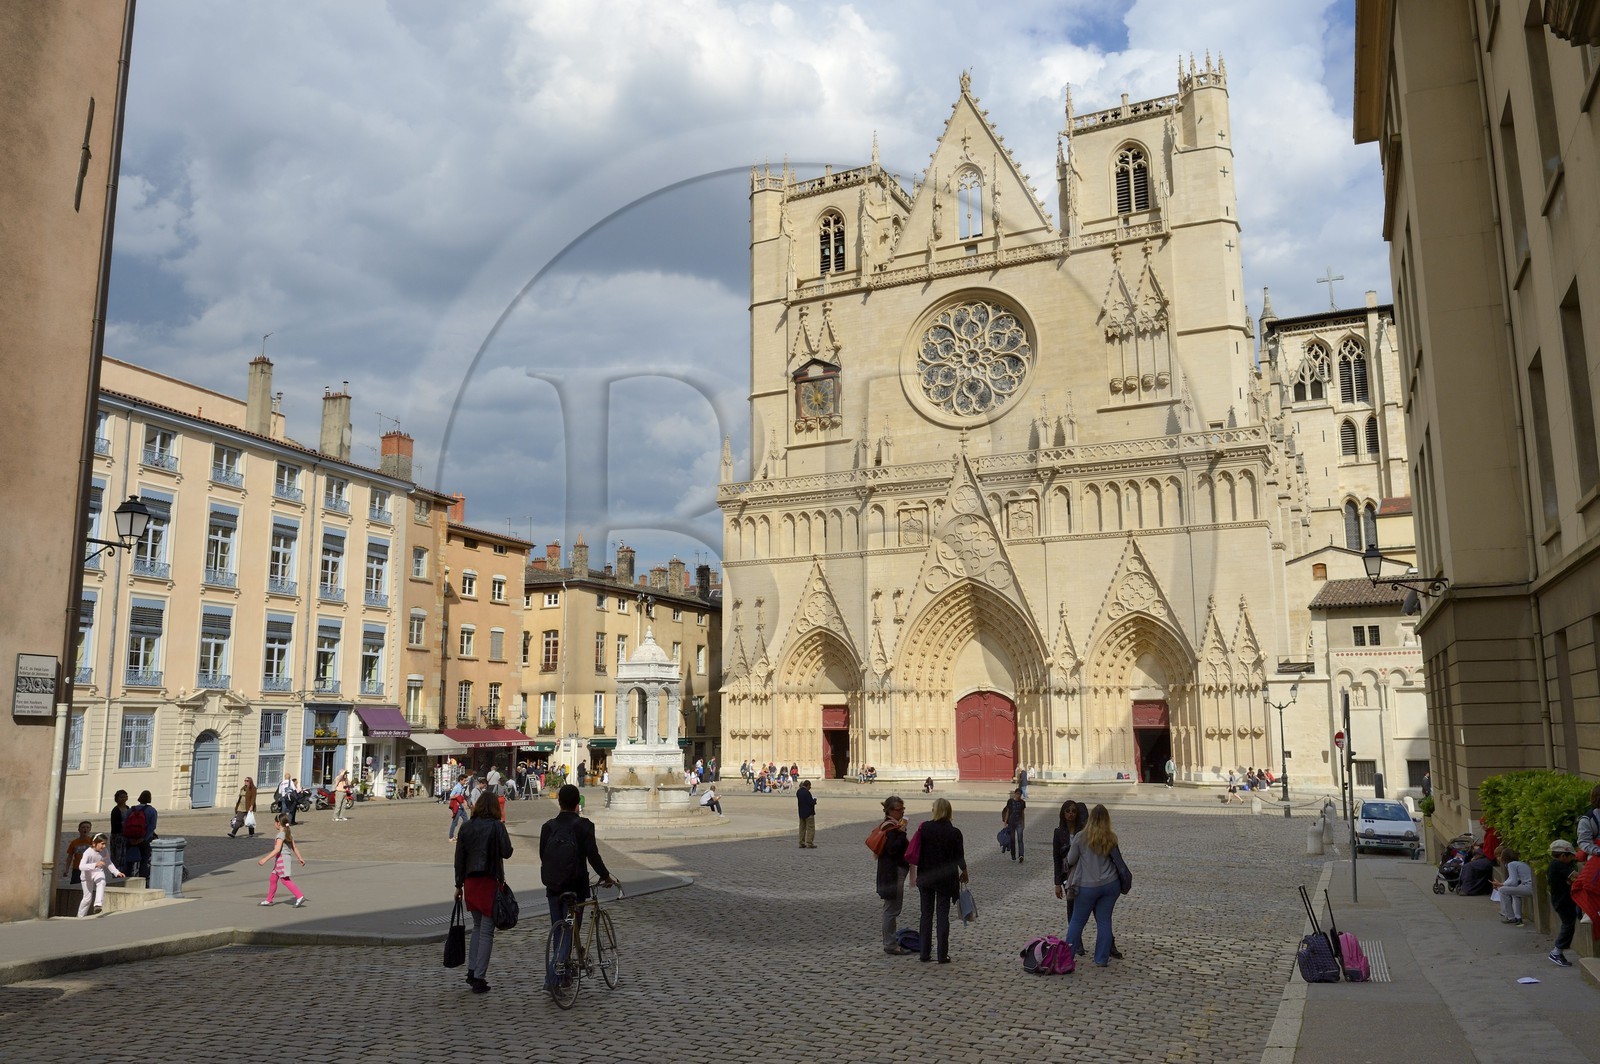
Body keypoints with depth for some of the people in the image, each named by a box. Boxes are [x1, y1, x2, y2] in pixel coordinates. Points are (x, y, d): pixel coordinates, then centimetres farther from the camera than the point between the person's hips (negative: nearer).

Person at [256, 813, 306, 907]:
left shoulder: (281, 834, -16)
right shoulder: (289, 833, 12)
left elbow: (277, 849, -25)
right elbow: (294, 848, 15)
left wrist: (265, 859, -26)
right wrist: (300, 858, 19)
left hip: (281, 858, -10)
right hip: (280, 860, 10)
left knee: (285, 880, -11)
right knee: (273, 878, 17)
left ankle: (300, 897, -17)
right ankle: (269, 900, 25)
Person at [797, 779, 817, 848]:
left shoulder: (798, 792, 4)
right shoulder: (807, 792, -21)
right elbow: (811, 803, -21)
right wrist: (814, 800, -1)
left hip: (801, 813, 8)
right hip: (809, 813, -8)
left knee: (802, 828, 13)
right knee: (810, 828, -1)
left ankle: (802, 843, 16)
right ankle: (809, 843, -2)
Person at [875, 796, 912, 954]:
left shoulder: (893, 825, 14)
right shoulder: (890, 827, -18)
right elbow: (892, 849, -28)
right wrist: (902, 833, -27)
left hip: (894, 872, 11)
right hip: (893, 873, -11)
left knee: (891, 908, 17)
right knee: (892, 909, -5)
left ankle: (890, 942, 26)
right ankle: (891, 945, 1)